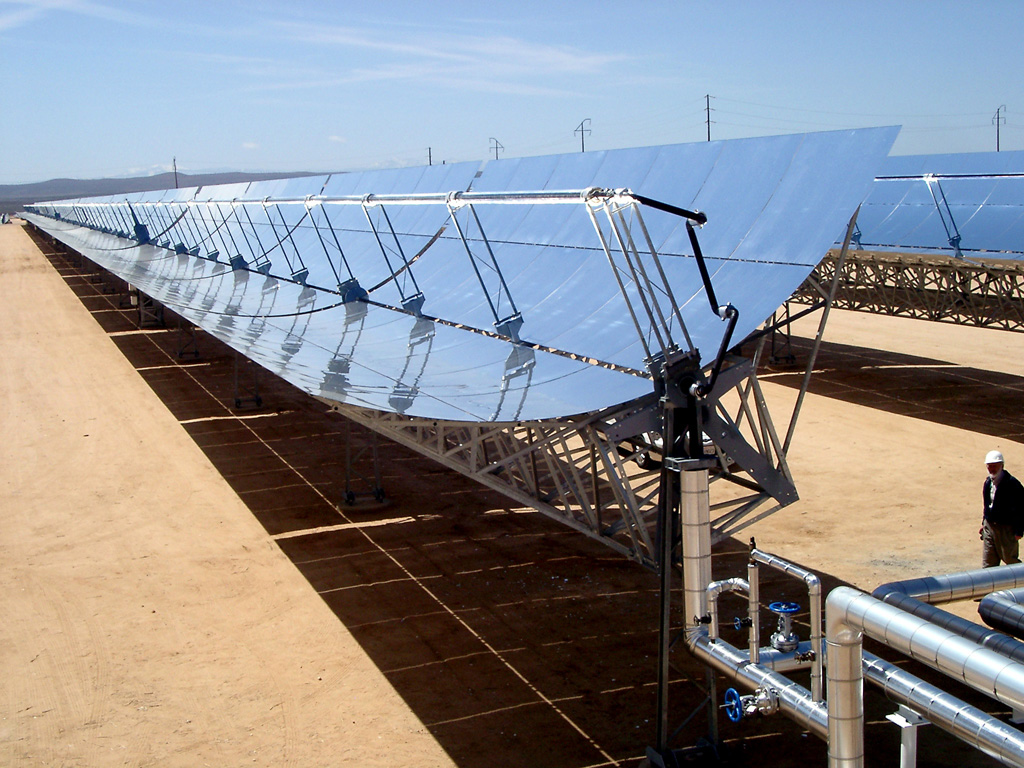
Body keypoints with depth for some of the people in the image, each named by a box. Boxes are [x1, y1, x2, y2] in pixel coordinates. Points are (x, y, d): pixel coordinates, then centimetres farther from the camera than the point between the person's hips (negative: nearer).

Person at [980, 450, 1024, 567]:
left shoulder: (1012, 484, -16)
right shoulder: (988, 482, 7)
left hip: (1007, 529, -7)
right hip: (989, 526, 7)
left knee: (1010, 560, 4)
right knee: (987, 565, 8)